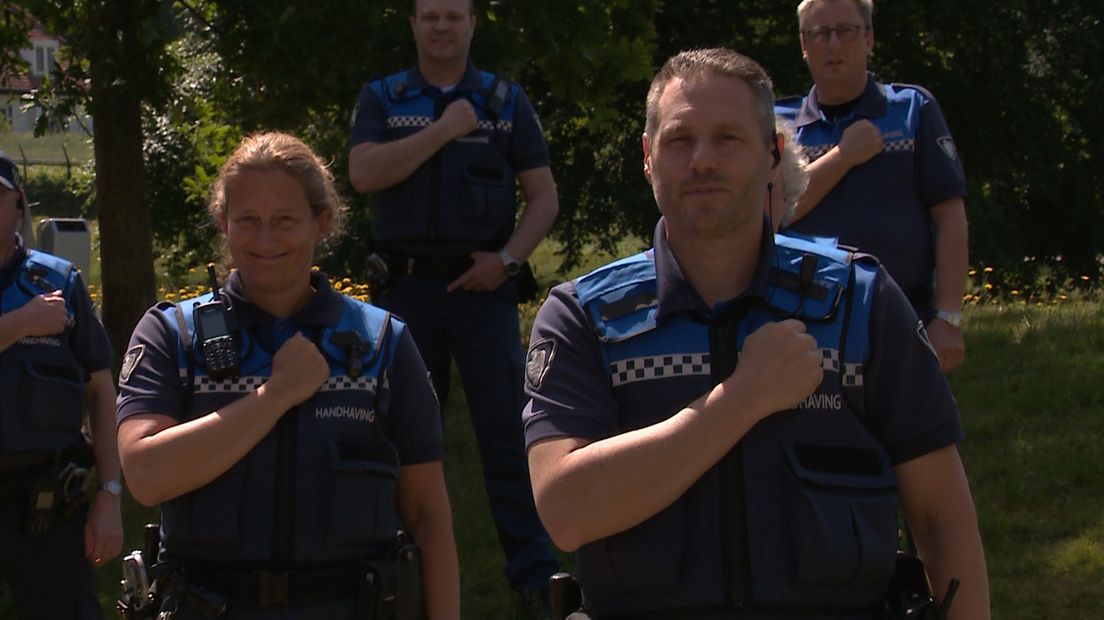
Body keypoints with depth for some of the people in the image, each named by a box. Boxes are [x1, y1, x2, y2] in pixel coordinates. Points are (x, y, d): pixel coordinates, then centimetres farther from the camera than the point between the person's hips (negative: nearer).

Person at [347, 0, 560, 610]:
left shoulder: (506, 100, 8)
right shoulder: (381, 98, 7)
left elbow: (544, 197, 6)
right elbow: (364, 174, -10)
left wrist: (508, 257, -9)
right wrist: (444, 130, -12)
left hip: (482, 286, -1)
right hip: (406, 286, 1)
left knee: (506, 433, -3)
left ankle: (534, 575, 0)